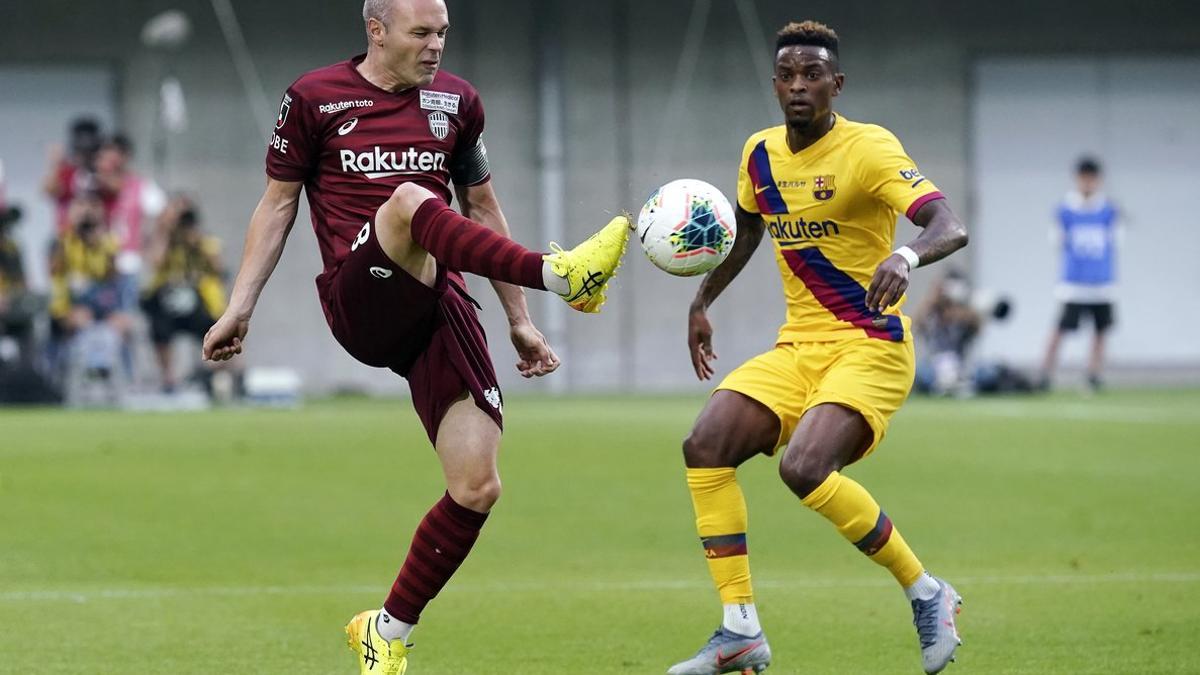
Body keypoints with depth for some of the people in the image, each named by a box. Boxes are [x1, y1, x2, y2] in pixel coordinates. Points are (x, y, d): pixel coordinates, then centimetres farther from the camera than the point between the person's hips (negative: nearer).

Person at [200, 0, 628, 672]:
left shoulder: (456, 100, 14)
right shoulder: (314, 99, 5)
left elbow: (483, 208, 22)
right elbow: (278, 206, 11)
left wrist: (519, 320, 20)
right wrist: (239, 310, 4)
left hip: (437, 307, 4)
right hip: (358, 303, -4)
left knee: (477, 488, -9)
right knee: (409, 200, -36)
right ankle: (559, 273, -52)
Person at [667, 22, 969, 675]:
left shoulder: (868, 148, -13)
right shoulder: (760, 154, 8)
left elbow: (950, 227, -25)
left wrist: (905, 257, -45)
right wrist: (702, 301, 28)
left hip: (869, 347, -7)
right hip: (796, 347, 7)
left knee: (803, 468, -29)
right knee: (705, 446, -14)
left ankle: (927, 595, -9)